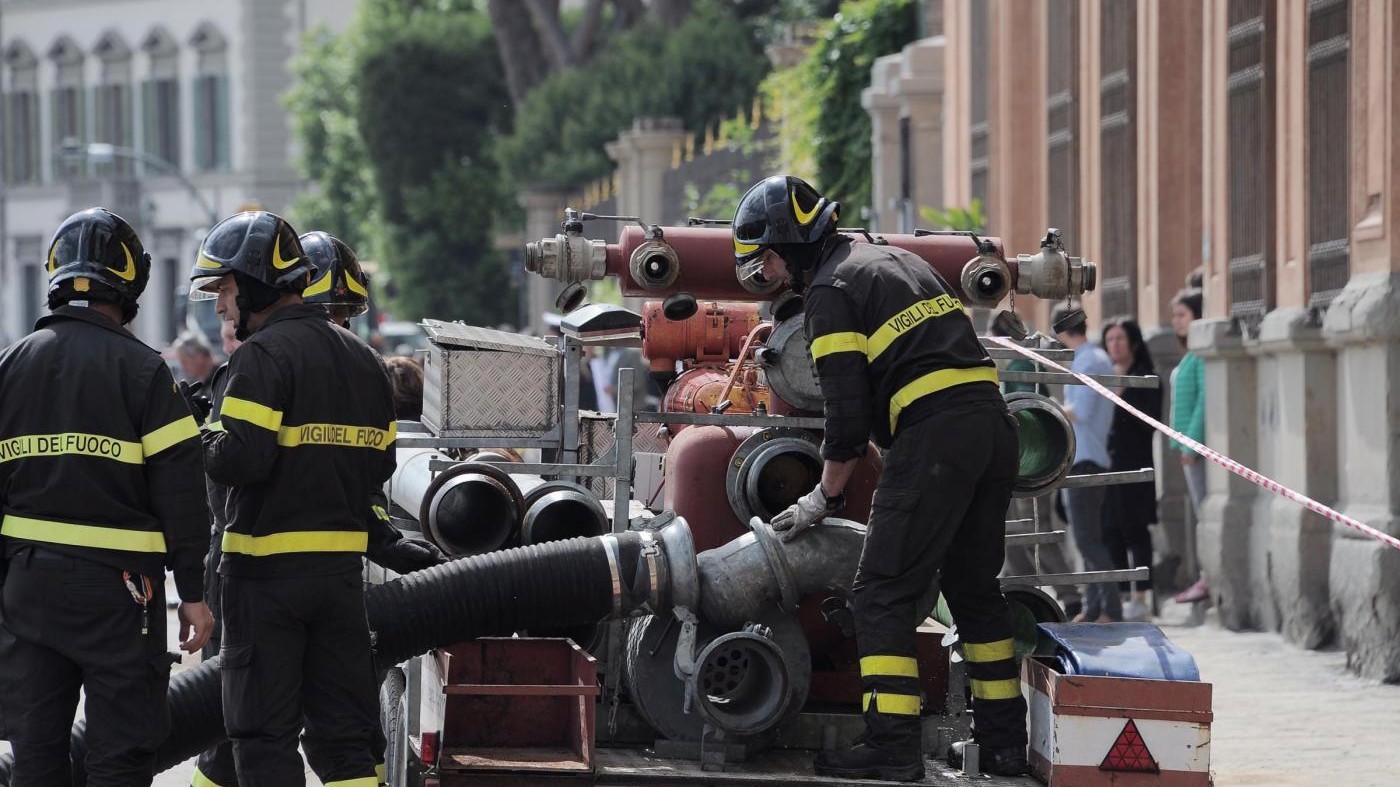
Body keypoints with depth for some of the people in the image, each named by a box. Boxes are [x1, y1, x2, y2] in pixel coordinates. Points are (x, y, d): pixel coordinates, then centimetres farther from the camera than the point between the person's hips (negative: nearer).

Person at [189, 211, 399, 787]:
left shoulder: (264, 355, -12)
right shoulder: (361, 359, 13)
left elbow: (239, 459, -22)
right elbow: (379, 464, 15)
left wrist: (206, 443, -2)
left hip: (269, 567, -7)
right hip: (343, 566, 7)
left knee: (265, 737, -2)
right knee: (342, 732, 11)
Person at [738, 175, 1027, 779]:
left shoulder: (831, 292, -3)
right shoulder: (896, 261, 24)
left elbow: (848, 417, -8)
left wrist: (823, 499, 5)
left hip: (932, 434, -9)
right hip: (993, 422, 9)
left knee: (884, 593, -4)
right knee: (974, 588, 17)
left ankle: (892, 745, -10)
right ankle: (1003, 740, 20)